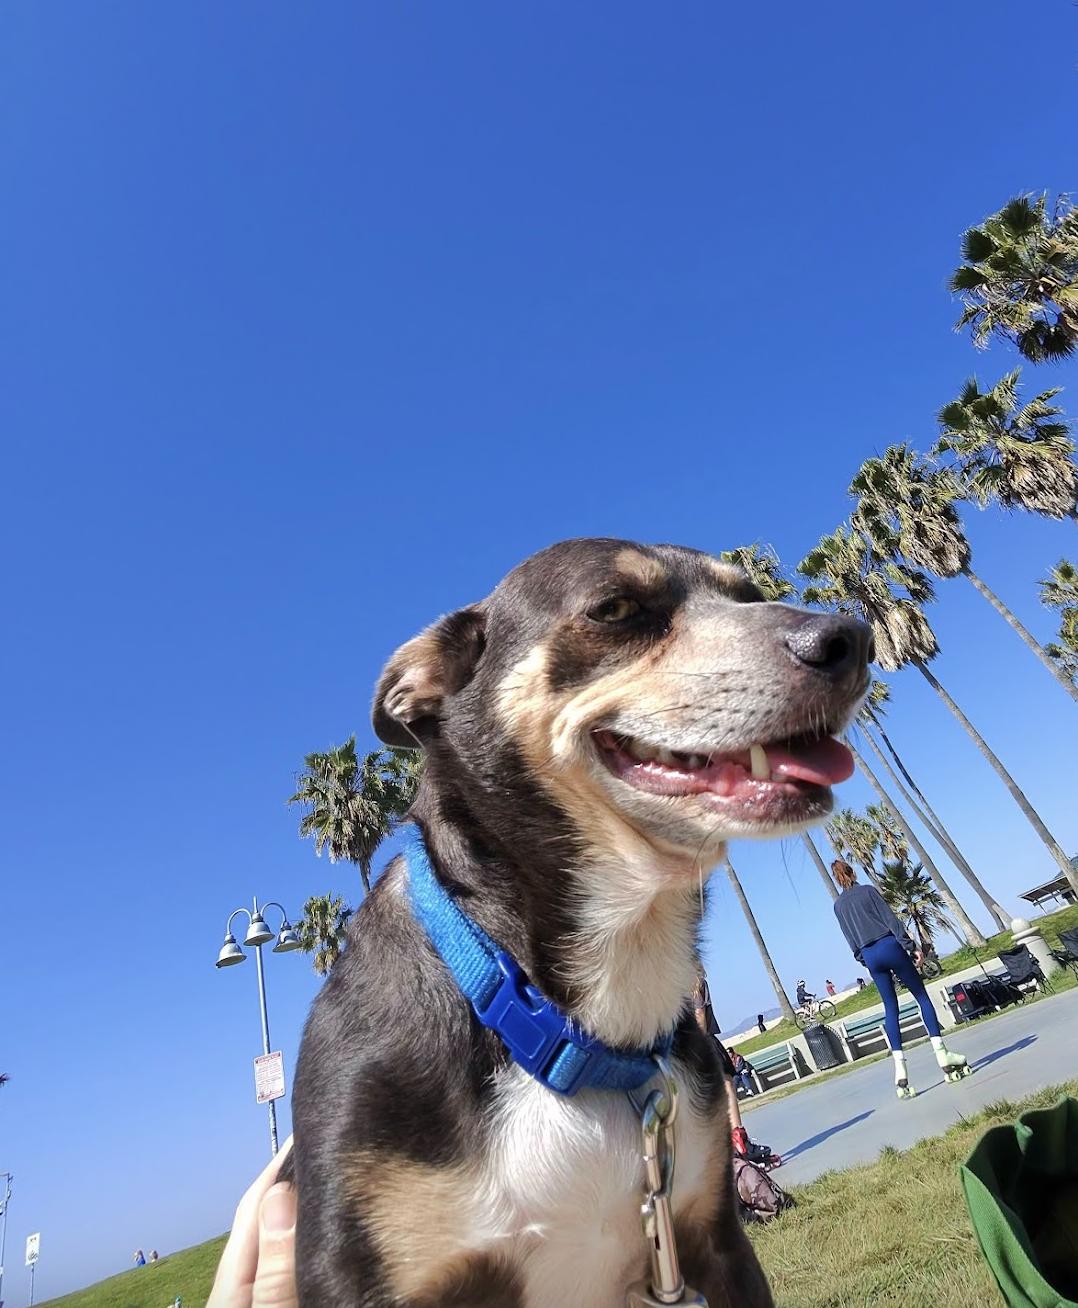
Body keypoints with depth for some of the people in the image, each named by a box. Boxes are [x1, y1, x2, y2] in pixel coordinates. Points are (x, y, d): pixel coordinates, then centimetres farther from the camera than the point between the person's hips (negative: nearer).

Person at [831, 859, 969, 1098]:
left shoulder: (838, 906, 10)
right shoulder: (868, 890, -1)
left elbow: (851, 939, 11)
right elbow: (890, 919, -6)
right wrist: (911, 946, -6)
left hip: (870, 956, 3)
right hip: (889, 946, -3)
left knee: (890, 1009, 7)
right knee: (922, 996, 9)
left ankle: (900, 1069, -1)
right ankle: (942, 1053, 4)